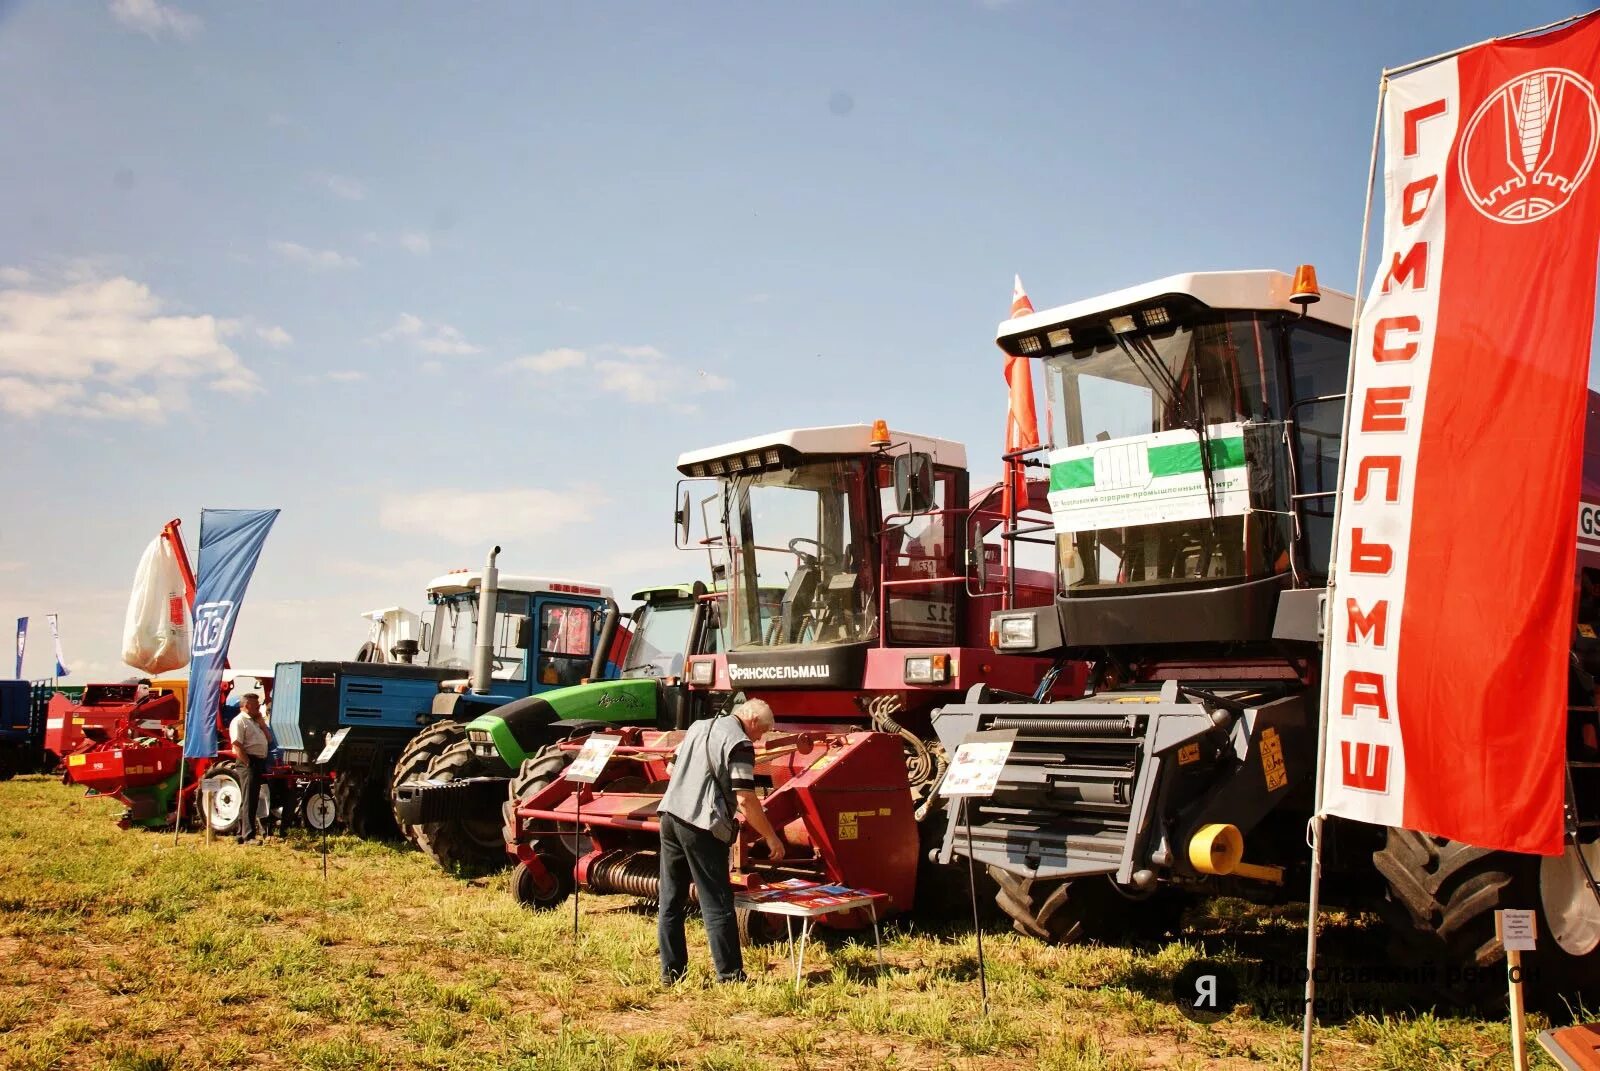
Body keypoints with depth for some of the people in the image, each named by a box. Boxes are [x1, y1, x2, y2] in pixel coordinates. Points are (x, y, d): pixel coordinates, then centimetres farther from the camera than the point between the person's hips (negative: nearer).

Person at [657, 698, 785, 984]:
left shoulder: (698, 726, 16)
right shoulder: (740, 743, -9)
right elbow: (745, 800, -15)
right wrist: (771, 837, -6)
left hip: (670, 815, 7)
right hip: (701, 827, -7)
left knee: (671, 901, 12)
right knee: (717, 905, 0)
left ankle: (671, 971, 16)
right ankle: (730, 976, 4)